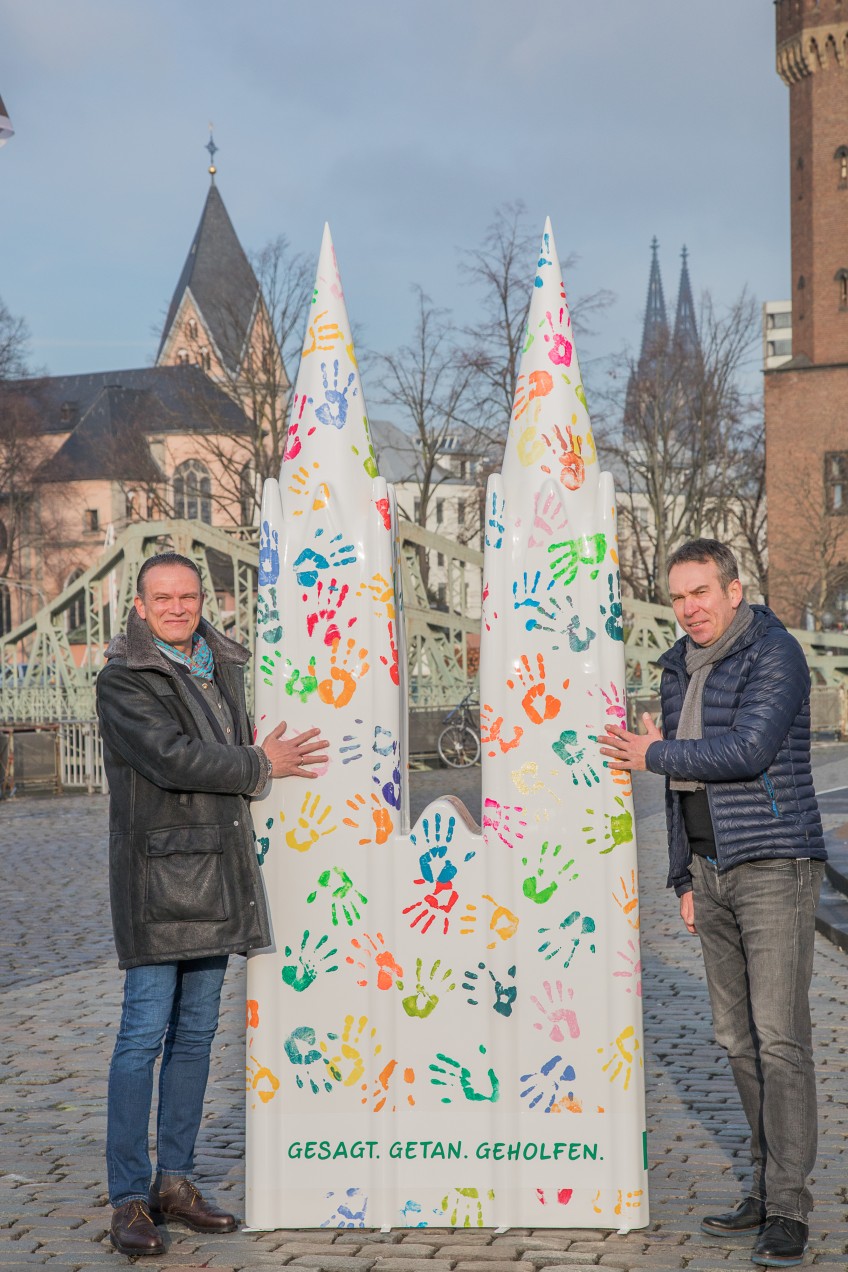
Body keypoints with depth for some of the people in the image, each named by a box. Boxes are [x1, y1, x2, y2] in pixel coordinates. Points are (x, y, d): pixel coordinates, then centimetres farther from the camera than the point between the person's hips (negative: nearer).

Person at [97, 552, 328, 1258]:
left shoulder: (223, 664, 15)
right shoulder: (123, 679, -8)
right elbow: (171, 757, -18)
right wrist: (260, 765, -10)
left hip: (216, 874, 7)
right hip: (157, 872, -7)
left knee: (196, 1033, 10)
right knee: (144, 1032, -7)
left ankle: (175, 1181, 19)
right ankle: (130, 1200, -1)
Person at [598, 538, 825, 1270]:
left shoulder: (775, 655, -12)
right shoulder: (681, 671, 13)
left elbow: (748, 751, -24)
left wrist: (654, 756, -11)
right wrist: (686, 880, 16)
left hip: (775, 865, -8)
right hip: (713, 870, 8)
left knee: (779, 1035, -10)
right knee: (737, 1037, 9)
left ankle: (787, 1208, -6)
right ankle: (772, 1187, 19)